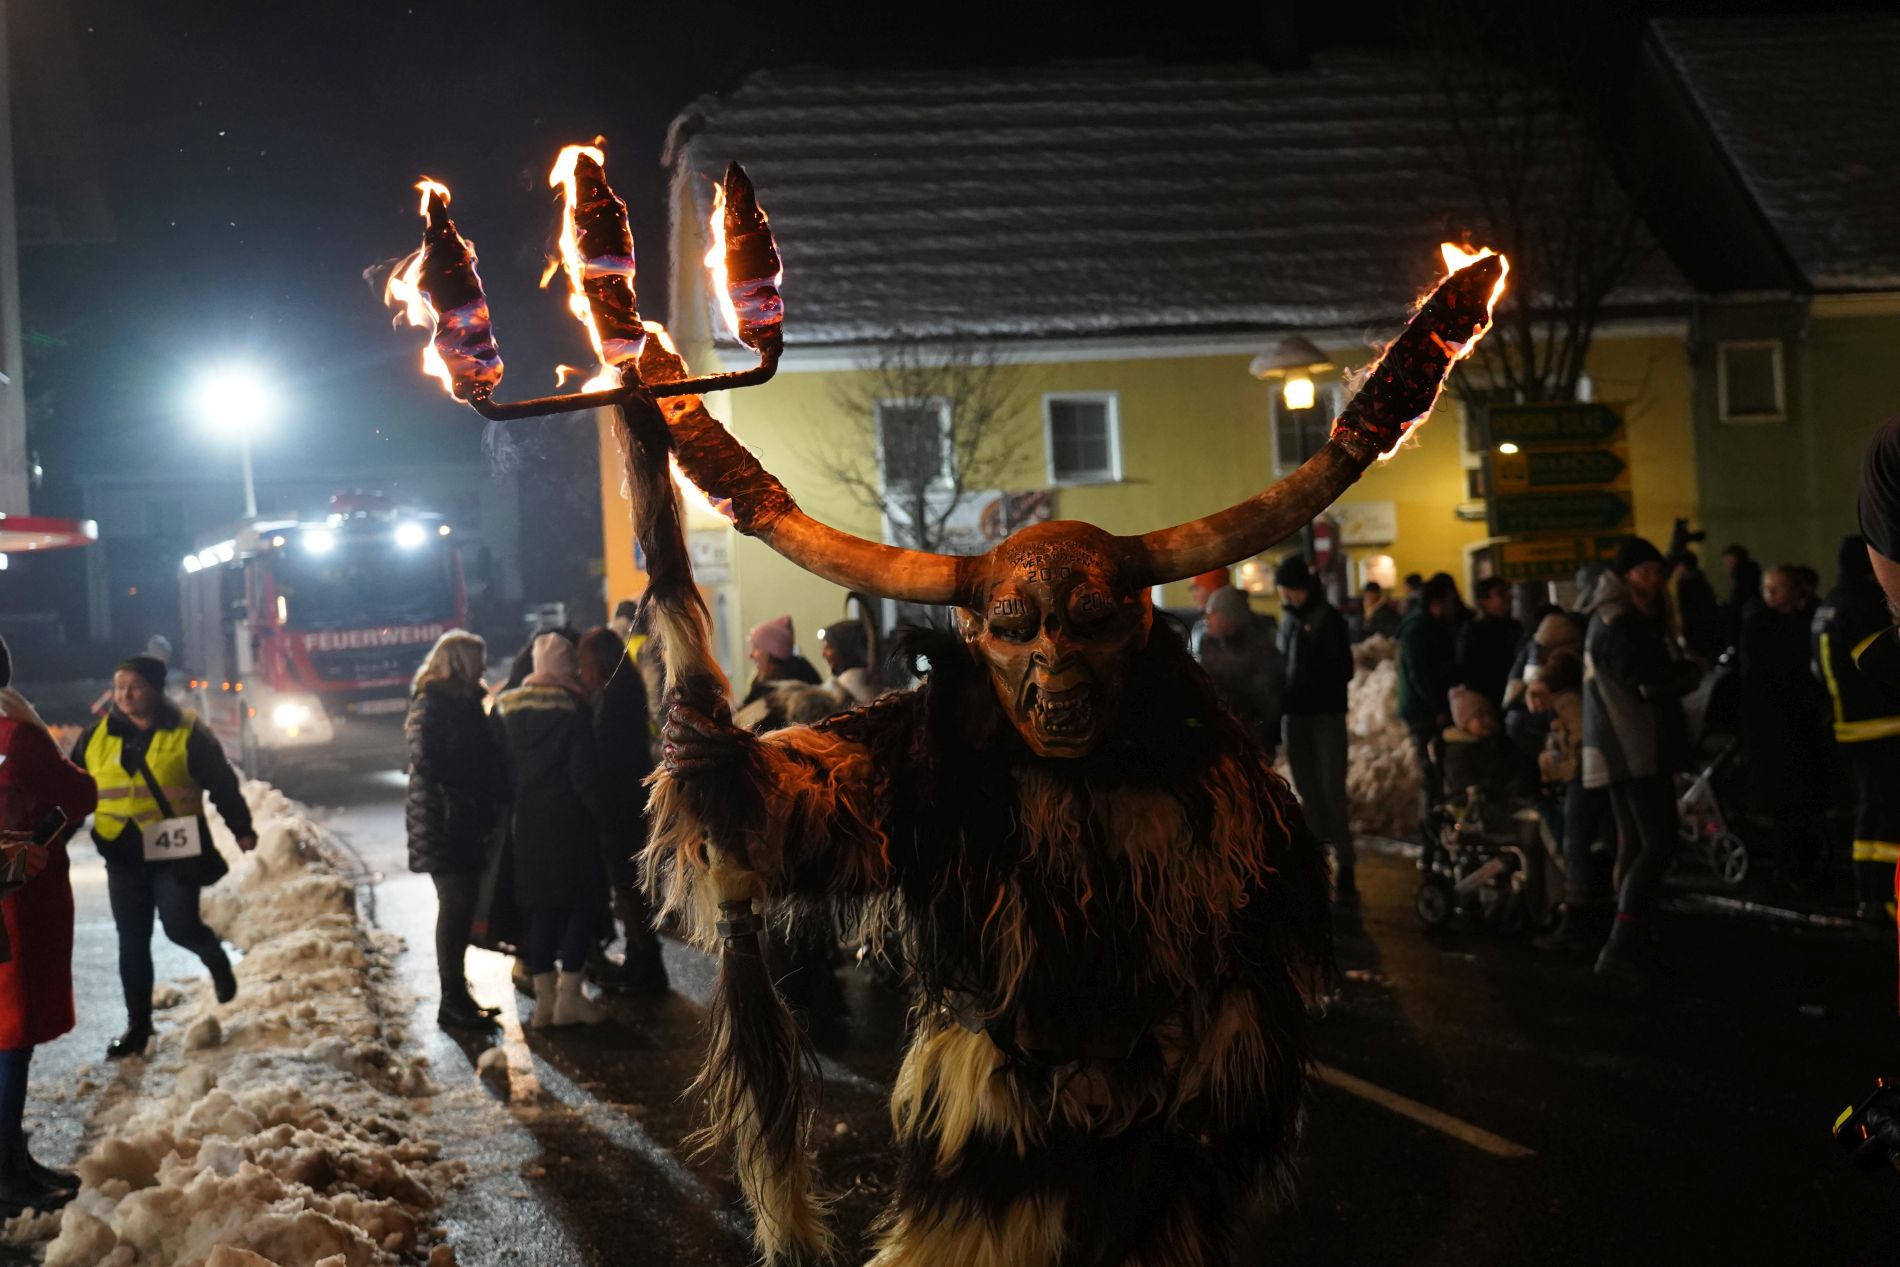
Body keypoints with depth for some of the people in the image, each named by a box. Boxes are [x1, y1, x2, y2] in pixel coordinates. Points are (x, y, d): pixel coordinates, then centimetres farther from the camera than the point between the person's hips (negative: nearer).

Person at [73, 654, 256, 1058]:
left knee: (181, 927, -8)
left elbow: (222, 784, 0)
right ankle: (138, 1024, 16)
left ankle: (216, 959, 28)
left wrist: (242, 829, 2)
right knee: (132, 941, 6)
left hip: (175, 851, -4)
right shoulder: (98, 736, 5)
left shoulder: (187, 733, -6)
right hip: (123, 854, 4)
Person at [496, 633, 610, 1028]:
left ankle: (544, 997, 11)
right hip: (569, 818, -6)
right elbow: (583, 775, -14)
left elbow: (505, 768, 8)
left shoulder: (510, 709, 5)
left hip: (528, 818, 6)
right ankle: (569, 996, -1)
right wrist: (600, 813, -5)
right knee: (580, 903, 3)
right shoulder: (572, 710, -13)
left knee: (541, 907, 11)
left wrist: (518, 801, 15)